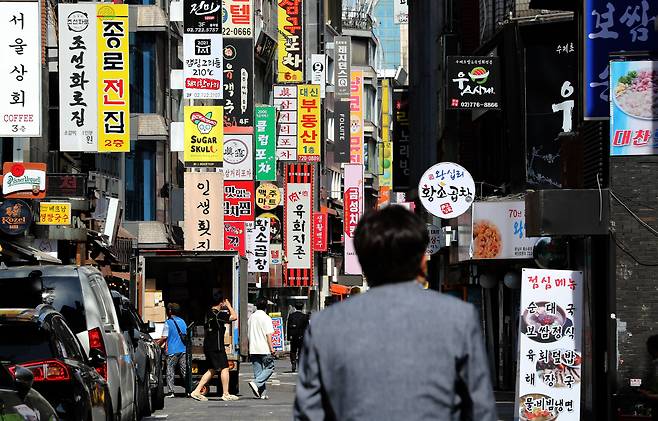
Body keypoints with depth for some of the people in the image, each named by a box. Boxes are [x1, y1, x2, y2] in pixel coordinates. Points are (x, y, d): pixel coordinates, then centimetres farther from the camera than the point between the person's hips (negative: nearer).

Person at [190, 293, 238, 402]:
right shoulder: (218, 314, -16)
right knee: (224, 368, -1)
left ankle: (197, 391, 9)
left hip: (208, 346, 9)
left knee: (212, 370, 14)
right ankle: (225, 394, 1)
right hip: (216, 347, -9)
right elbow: (234, 317, -18)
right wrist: (229, 306, -2)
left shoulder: (209, 313, 12)